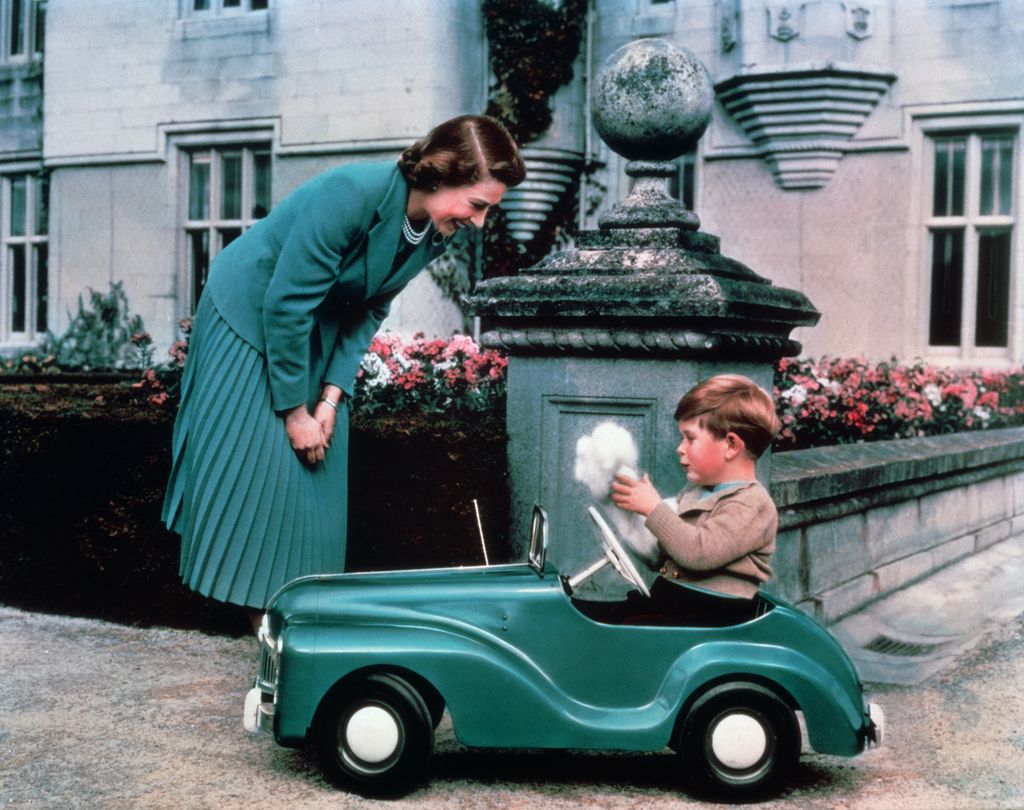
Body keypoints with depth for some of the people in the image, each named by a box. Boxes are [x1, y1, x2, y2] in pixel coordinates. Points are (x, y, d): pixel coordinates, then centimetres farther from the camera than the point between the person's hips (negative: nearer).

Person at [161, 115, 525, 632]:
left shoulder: (435, 232, -12)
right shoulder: (354, 195, -34)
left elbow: (370, 311, -3)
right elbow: (286, 304, -30)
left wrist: (332, 397, -12)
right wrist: (294, 410, -23)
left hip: (319, 332, 7)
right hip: (250, 313, -7)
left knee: (316, 467, 5)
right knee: (254, 458, -5)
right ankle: (261, 606, 5)